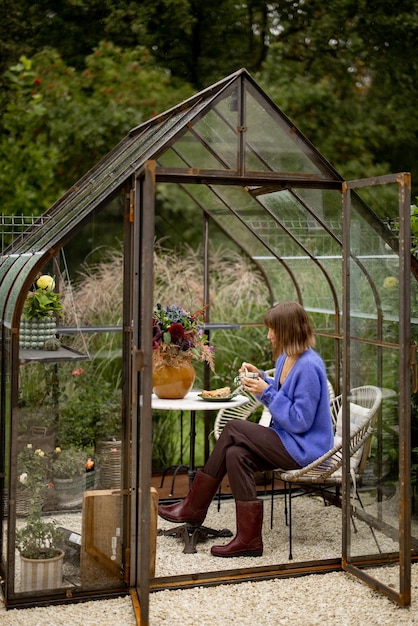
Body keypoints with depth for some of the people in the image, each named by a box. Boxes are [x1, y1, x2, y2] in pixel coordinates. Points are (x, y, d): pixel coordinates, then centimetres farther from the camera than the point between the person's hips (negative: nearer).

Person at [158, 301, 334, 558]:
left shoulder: (309, 366, -20)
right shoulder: (287, 358, 9)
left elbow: (300, 422, -21)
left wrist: (266, 392, -19)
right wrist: (261, 377, 5)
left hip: (304, 449, -9)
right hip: (288, 442, 9)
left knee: (234, 429, -16)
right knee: (235, 454, -16)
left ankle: (193, 506, -5)